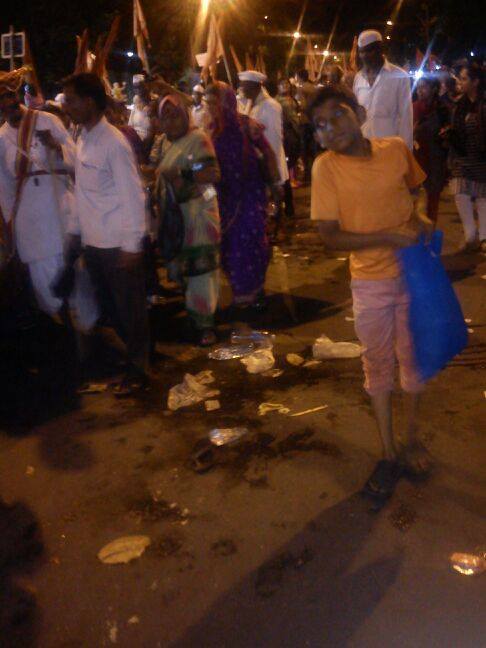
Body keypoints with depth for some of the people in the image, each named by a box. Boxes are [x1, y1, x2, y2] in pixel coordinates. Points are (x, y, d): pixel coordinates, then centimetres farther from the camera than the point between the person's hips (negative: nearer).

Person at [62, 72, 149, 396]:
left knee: (130, 308, 5)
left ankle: (137, 371, 19)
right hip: (92, 242, 8)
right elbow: (82, 193, 14)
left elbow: (133, 195, -16)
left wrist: (132, 245, -18)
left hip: (119, 244, -8)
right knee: (108, 305, 17)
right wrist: (75, 232, 14)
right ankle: (136, 351, 35)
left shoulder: (114, 142, -14)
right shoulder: (82, 141, 10)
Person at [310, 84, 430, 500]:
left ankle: (412, 438, 38)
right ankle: (389, 454, 28)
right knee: (379, 365, 12)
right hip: (371, 282, -2)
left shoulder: (396, 149, -6)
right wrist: (390, 237, -23)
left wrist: (417, 223, -8)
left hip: (414, 273, 2)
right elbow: (332, 238, -15)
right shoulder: (326, 167, -13)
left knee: (413, 357, 15)